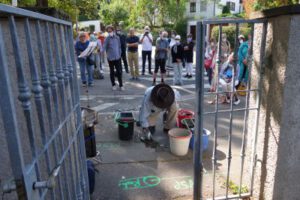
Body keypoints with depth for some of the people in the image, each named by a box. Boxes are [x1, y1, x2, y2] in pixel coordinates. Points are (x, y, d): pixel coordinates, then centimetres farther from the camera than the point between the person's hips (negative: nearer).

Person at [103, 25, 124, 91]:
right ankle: (113, 85, 21)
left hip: (118, 57, 2)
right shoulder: (107, 39, -5)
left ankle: (121, 85, 10)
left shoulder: (117, 37, 5)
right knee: (112, 72, 9)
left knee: (119, 71, 1)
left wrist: (119, 54, 11)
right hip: (110, 58, -2)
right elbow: (104, 48, -11)